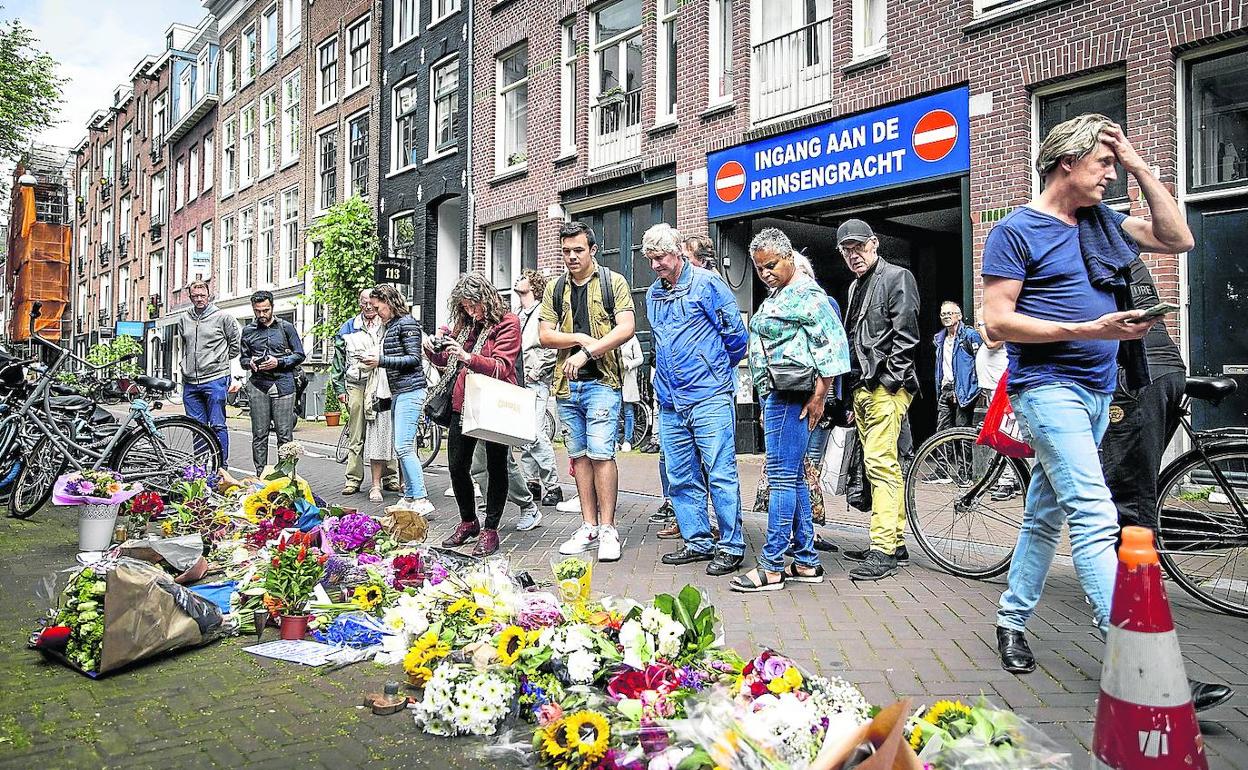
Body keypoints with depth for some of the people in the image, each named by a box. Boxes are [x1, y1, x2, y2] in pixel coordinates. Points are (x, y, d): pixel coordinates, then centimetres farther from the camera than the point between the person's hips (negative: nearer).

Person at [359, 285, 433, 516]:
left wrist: (381, 361, -16)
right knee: (401, 448, 9)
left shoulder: (406, 323, -8)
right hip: (397, 393, 10)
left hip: (410, 391, -10)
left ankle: (421, 500, -15)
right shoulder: (389, 326, 19)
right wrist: (373, 361, 9)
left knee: (404, 447, -15)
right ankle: (409, 498, 14)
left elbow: (414, 359, -14)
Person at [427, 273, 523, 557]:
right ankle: (468, 522, 27)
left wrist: (468, 357, -30)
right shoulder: (465, 323, 12)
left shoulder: (507, 322, -6)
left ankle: (490, 531, 12)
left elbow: (503, 367, -17)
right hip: (463, 404, 6)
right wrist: (434, 350, -2)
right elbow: (446, 360, 21)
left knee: (496, 467, 3)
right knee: (457, 466, 9)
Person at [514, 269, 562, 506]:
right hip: (518, 383, 9)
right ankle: (533, 483, 18)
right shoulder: (519, 315, 21)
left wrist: (535, 372, -14)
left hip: (535, 383, -9)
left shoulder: (543, 313, -5)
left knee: (536, 435, -14)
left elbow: (552, 346, -14)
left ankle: (553, 487, -9)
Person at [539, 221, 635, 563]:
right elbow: (546, 335, 8)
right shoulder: (556, 289, 14)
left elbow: (626, 328, -11)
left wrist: (586, 353, -18)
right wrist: (581, 338, -8)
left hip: (601, 381, -5)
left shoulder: (613, 282, 1)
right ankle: (589, 527, 15)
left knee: (601, 453, -11)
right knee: (580, 455, 8)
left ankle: (608, 529, -4)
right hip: (566, 384, 5)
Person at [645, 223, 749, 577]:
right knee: (680, 477, 9)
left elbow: (736, 334, -3)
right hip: (670, 401, 7)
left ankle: (731, 546, 5)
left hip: (709, 398, -7)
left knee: (720, 473, -4)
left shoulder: (707, 283, -5)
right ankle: (698, 541, 20)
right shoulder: (653, 293, 16)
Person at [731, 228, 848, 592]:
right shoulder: (776, 296, 20)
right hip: (774, 397, 10)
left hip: (790, 396, -10)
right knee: (793, 478, 12)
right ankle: (806, 562, 19)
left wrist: (819, 396, -17)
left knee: (782, 478, -8)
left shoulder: (805, 294, -9)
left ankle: (771, 567, -3)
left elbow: (833, 344, -16)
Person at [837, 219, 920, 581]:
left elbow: (906, 335, -11)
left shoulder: (897, 277, -3)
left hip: (887, 388, -9)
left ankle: (883, 550, -14)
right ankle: (893, 543, 17)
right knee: (884, 464, 11)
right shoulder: (855, 287, 23)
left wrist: (887, 381, -15)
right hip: (862, 388, 9)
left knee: (880, 462, -15)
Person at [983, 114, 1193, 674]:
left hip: (1097, 388, 8)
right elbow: (997, 321, -13)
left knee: (1046, 514, 13)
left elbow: (1178, 239, 12)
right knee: (1095, 517, -14)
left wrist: (1140, 167, 8)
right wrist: (1086, 329, -20)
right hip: (1047, 387, -8)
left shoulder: (1101, 222, 16)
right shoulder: (1016, 231, -7)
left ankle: (1012, 620, 24)